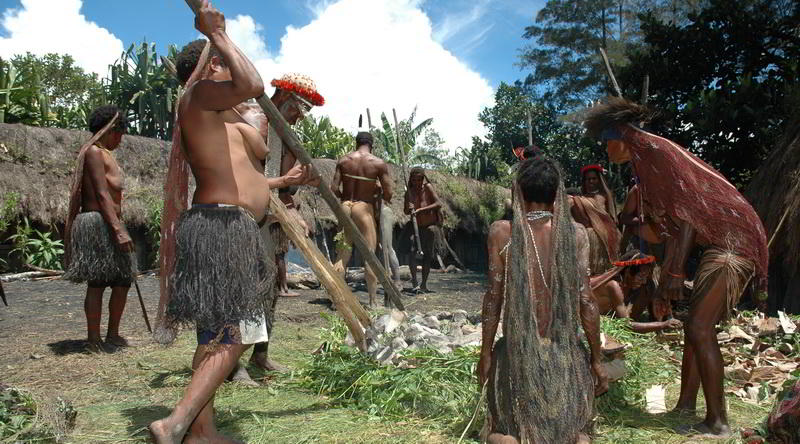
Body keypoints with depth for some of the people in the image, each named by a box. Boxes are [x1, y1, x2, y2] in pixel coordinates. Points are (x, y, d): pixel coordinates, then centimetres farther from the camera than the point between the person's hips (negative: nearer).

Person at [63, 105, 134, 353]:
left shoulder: (106, 154, 21)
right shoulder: (94, 152, -8)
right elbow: (102, 195, -17)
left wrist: (119, 227, 23)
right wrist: (118, 230, -23)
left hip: (109, 224, 10)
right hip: (97, 224, -10)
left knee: (123, 280, 10)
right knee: (97, 283, -4)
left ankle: (113, 334, 20)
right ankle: (94, 340, 4)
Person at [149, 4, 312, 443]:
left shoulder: (219, 121, 25)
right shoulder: (200, 92, -4)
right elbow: (253, 85, -24)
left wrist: (284, 180, 39)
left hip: (222, 229, 10)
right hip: (223, 227, -10)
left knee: (216, 335, 12)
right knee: (232, 336, -10)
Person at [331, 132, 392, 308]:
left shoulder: (343, 161, 3)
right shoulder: (379, 164, -4)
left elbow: (334, 188, -2)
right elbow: (388, 193, -6)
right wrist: (384, 200, 15)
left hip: (345, 207, 3)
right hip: (365, 208, -3)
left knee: (342, 255, 7)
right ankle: (373, 301, 4)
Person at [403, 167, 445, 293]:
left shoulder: (428, 187, -11)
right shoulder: (409, 192, -2)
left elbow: (439, 204, -20)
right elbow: (405, 211, 8)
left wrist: (421, 209, -28)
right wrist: (410, 209, -16)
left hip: (430, 227, -1)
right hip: (415, 227, 2)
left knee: (427, 255, 5)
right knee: (412, 250, -20)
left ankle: (424, 285, 16)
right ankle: (414, 280, -11)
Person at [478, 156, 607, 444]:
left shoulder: (502, 232, -6)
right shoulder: (576, 234, -4)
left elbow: (494, 297, -5)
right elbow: (586, 301, -5)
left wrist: (486, 352, 6)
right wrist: (596, 359, 6)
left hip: (518, 352, -1)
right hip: (566, 354, 1)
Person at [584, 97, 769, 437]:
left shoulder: (656, 151, -13)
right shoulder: (648, 162, 16)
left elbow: (687, 212, -19)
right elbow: (674, 225, 18)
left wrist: (675, 273, -20)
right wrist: (666, 275, 19)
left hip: (731, 241, -10)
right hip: (721, 243, 10)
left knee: (699, 329, -12)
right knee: (696, 326, 10)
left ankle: (717, 421, -4)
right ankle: (685, 406, 17)